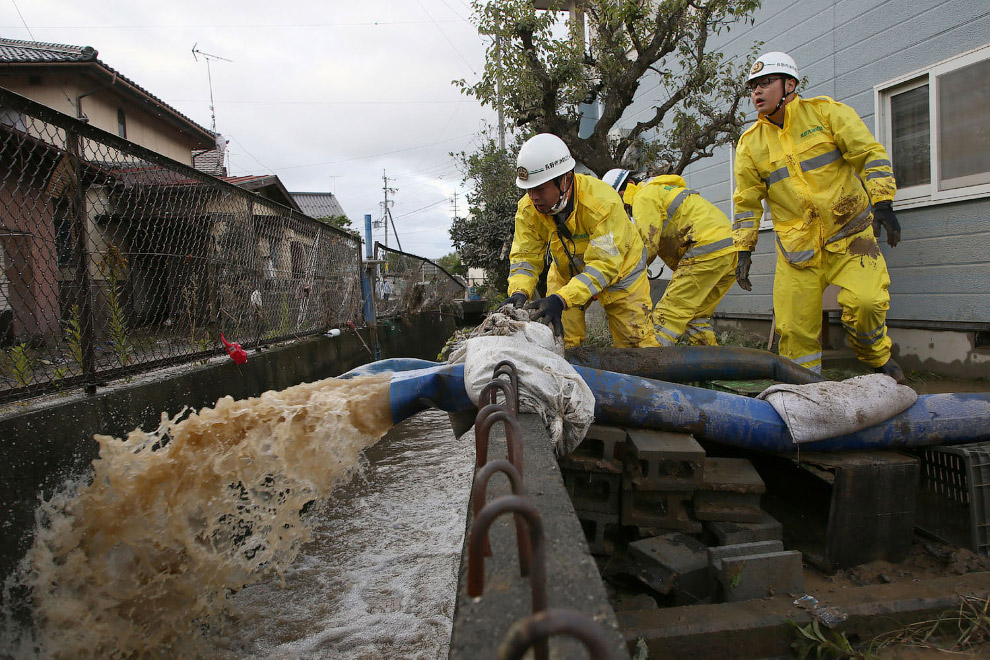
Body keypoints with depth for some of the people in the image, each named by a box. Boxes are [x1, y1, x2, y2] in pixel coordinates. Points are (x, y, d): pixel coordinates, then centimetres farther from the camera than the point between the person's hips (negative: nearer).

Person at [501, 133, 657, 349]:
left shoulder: (602, 201, -37)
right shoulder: (528, 209, -22)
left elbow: (604, 265, -41)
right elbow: (525, 257, -17)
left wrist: (560, 299, -54)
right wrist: (519, 292, -40)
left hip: (619, 269, -3)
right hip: (567, 273, 4)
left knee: (635, 341, -1)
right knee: (560, 342, -6)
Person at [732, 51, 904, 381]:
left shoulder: (826, 112, 0)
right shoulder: (750, 143, 7)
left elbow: (870, 154, -1)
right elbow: (747, 202, 11)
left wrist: (882, 203, -12)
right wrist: (744, 249, 4)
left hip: (850, 234, -2)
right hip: (797, 246, 2)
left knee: (864, 302, -20)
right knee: (794, 328, -3)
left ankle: (877, 358, 10)